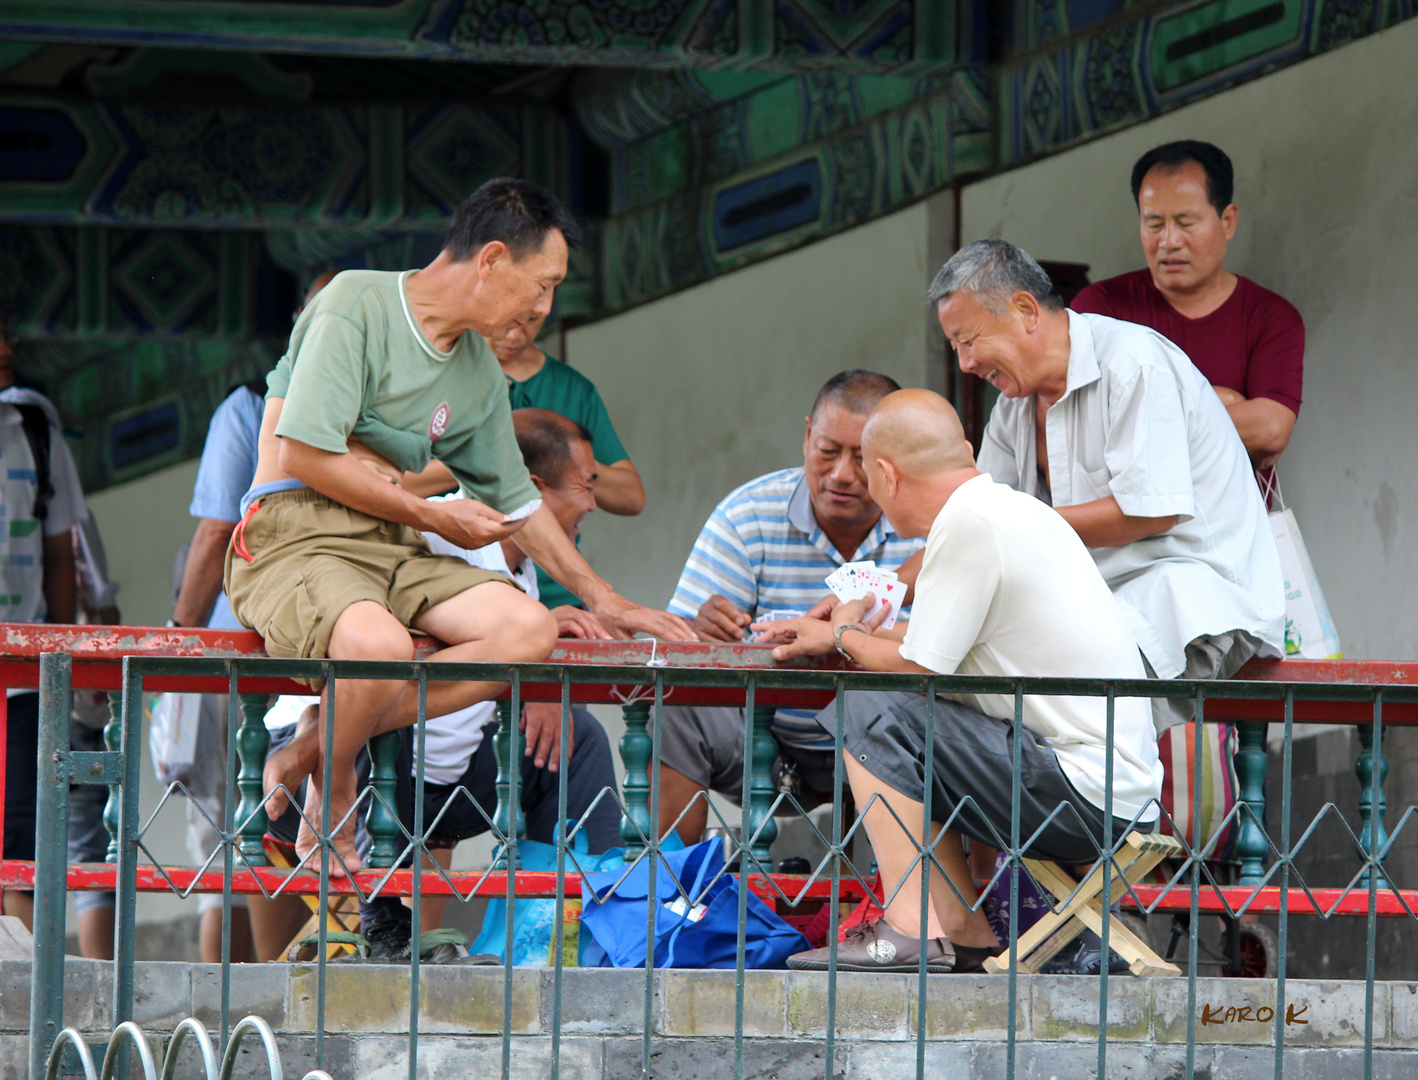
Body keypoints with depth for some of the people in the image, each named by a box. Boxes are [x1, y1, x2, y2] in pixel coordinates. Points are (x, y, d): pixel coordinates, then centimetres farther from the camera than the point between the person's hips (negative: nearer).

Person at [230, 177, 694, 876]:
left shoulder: (479, 370, 18)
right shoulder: (356, 304, -8)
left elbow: (515, 499, 31)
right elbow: (303, 454, -17)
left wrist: (605, 601, 29)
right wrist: (434, 516, -7)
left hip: (393, 551, 8)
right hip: (294, 539, -8)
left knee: (529, 629, -19)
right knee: (380, 648, -40)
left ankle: (314, 748, -15)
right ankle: (332, 783, -7)